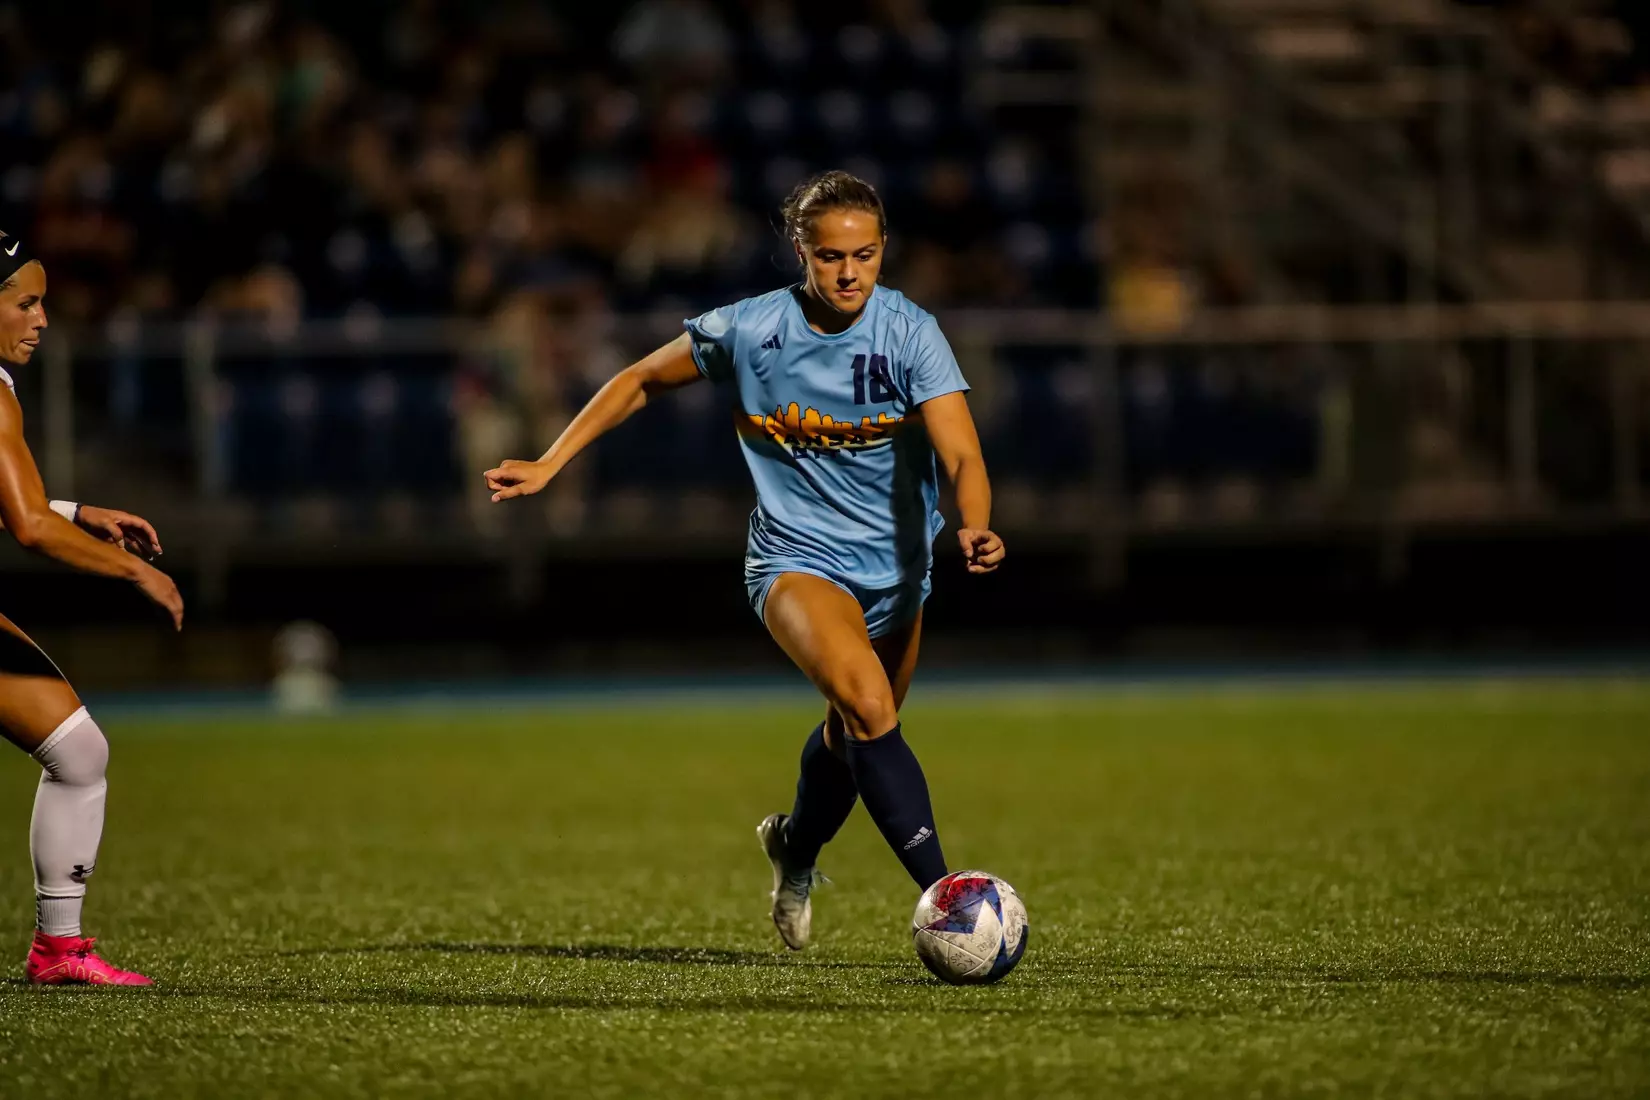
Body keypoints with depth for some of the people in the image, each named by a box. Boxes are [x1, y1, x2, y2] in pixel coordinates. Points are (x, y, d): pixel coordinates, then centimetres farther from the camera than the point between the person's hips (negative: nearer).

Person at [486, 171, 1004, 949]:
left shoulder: (910, 335, -15)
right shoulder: (745, 332, -13)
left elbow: (961, 455, -26)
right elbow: (642, 381, 4)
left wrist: (976, 529, -46)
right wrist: (549, 463, 1)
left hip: (895, 567, 3)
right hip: (797, 559, -3)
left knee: (853, 737, 19)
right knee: (866, 702, -29)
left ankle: (795, 847, 53)